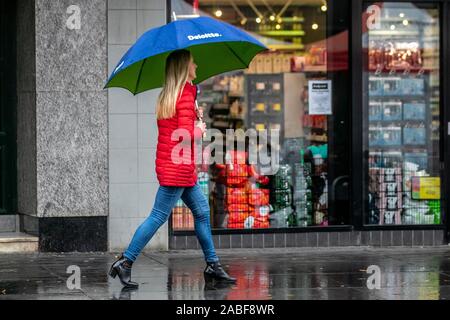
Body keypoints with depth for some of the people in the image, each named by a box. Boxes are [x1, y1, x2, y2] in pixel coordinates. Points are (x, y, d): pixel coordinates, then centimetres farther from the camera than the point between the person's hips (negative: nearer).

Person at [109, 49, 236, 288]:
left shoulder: (169, 95, 15)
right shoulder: (186, 94, -13)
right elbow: (187, 133, -21)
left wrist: (194, 116, 7)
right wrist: (200, 129, -1)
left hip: (183, 170, 10)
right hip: (178, 168, -10)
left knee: (202, 211, 14)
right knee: (158, 217, -8)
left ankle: (212, 266, 18)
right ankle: (125, 262, -6)